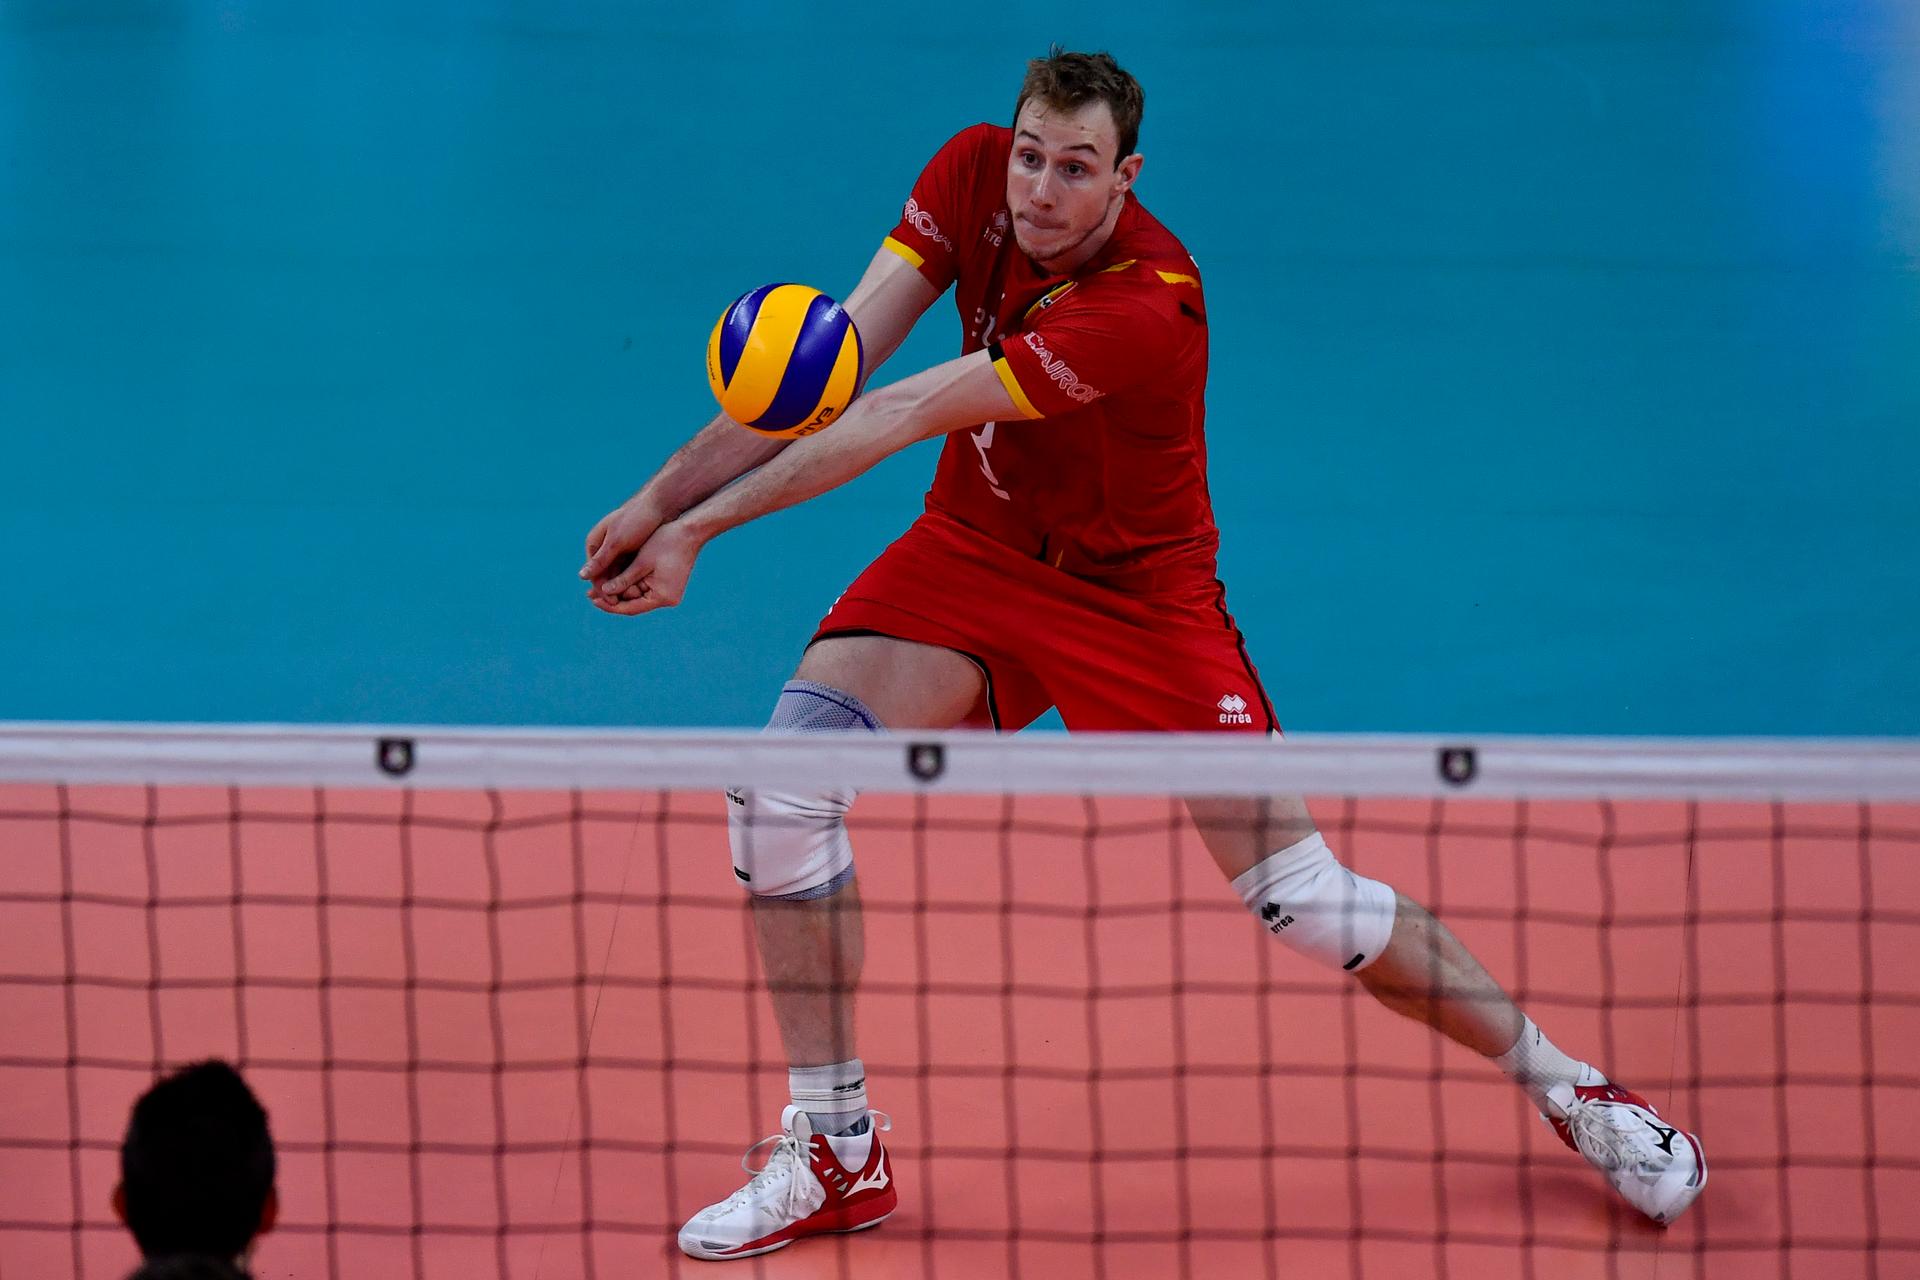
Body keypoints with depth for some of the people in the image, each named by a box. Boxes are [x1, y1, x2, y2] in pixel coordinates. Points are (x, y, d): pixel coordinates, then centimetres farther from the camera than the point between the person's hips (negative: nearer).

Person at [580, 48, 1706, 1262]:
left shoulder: (1145, 309, -33)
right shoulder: (972, 173, -14)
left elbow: (901, 418, -35)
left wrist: (701, 528, -36)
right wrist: (663, 498, -26)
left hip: (1139, 600, -5)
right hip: (974, 556, 5)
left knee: (1306, 898, -7)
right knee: (786, 774, -19)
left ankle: (1566, 1085, 16)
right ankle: (836, 1156, -6)